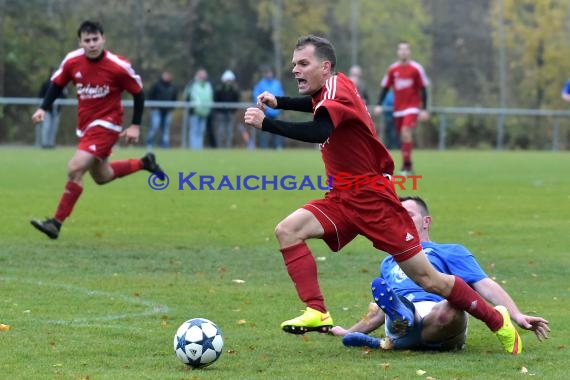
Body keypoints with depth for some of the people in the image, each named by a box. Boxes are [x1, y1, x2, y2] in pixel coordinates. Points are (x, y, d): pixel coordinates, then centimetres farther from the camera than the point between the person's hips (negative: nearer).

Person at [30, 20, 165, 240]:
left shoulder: (119, 67, -19)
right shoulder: (72, 61, -8)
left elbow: (138, 92, -5)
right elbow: (57, 84, 9)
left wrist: (135, 125, -6)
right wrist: (43, 108, -4)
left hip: (106, 124, -6)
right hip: (84, 124, 6)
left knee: (75, 169, -20)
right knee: (102, 176, 19)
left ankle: (57, 223, -14)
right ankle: (144, 163, 44)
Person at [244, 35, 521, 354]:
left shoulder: (337, 87, -18)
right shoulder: (330, 89, 7)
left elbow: (319, 131, -39)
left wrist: (265, 123, -37)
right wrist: (278, 102, 19)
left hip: (373, 198, -9)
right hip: (344, 199, 9)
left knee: (428, 280, -4)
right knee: (288, 230, -13)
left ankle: (499, 322, 11)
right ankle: (317, 313, -17)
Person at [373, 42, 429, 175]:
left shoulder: (416, 69, -5)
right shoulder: (392, 69, 4)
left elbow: (423, 89, -2)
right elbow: (385, 88, 9)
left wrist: (424, 109, -5)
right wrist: (379, 105, -1)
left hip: (412, 107, -4)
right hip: (398, 108, 4)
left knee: (406, 132, -21)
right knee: (403, 137, 7)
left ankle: (406, 165, -20)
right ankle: (408, 165, 21)